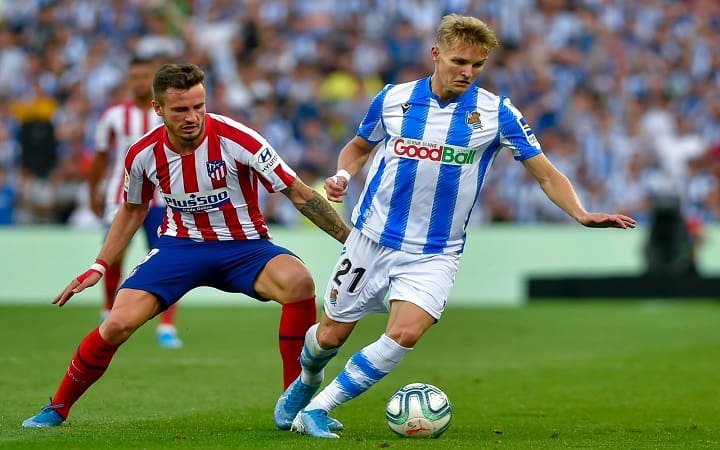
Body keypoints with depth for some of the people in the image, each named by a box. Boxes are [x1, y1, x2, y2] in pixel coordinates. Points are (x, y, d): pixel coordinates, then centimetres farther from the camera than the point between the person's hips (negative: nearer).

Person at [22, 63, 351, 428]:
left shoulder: (236, 139, -21)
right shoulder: (143, 154, -9)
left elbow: (298, 193, -14)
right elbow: (133, 210, 13)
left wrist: (351, 239, -17)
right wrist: (99, 267, 9)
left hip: (243, 245, -2)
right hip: (180, 245, 2)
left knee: (299, 282, -34)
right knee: (118, 324, -16)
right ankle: (57, 408, 10)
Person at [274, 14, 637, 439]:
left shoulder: (496, 113, -8)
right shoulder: (393, 99, -4)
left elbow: (546, 173, -6)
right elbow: (359, 146, 15)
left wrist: (582, 214, -22)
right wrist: (343, 175, -6)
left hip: (435, 254, -1)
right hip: (373, 240, 1)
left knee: (405, 335, -24)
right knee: (331, 335, 10)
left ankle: (316, 410, -9)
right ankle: (305, 382, 46)